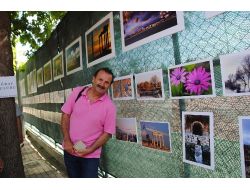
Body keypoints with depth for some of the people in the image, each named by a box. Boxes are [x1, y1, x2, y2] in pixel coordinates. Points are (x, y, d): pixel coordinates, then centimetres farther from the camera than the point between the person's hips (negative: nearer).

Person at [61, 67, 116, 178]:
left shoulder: (110, 106, -14)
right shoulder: (77, 92, -8)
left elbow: (107, 133, -11)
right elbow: (65, 115, -3)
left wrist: (90, 149, -16)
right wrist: (67, 140, -9)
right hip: (70, 150, 3)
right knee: (73, 176, 22)